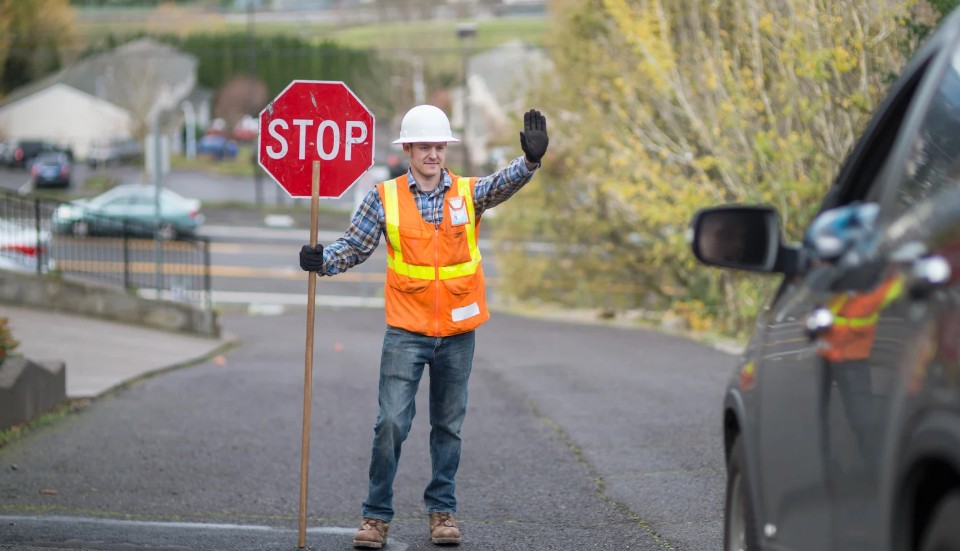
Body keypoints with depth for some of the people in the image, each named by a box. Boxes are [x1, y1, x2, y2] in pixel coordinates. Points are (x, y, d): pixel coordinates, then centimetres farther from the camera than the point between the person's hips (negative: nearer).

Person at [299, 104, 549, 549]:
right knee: (391, 423, -7)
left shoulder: (469, 193, 1)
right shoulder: (384, 198, -1)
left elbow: (504, 183, -18)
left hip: (457, 333, 2)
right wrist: (322, 260, -18)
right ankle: (376, 514, 2)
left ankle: (442, 510, 23)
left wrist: (530, 160, -39)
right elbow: (355, 246, 2)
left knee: (448, 425, 11)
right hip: (406, 332, -2)